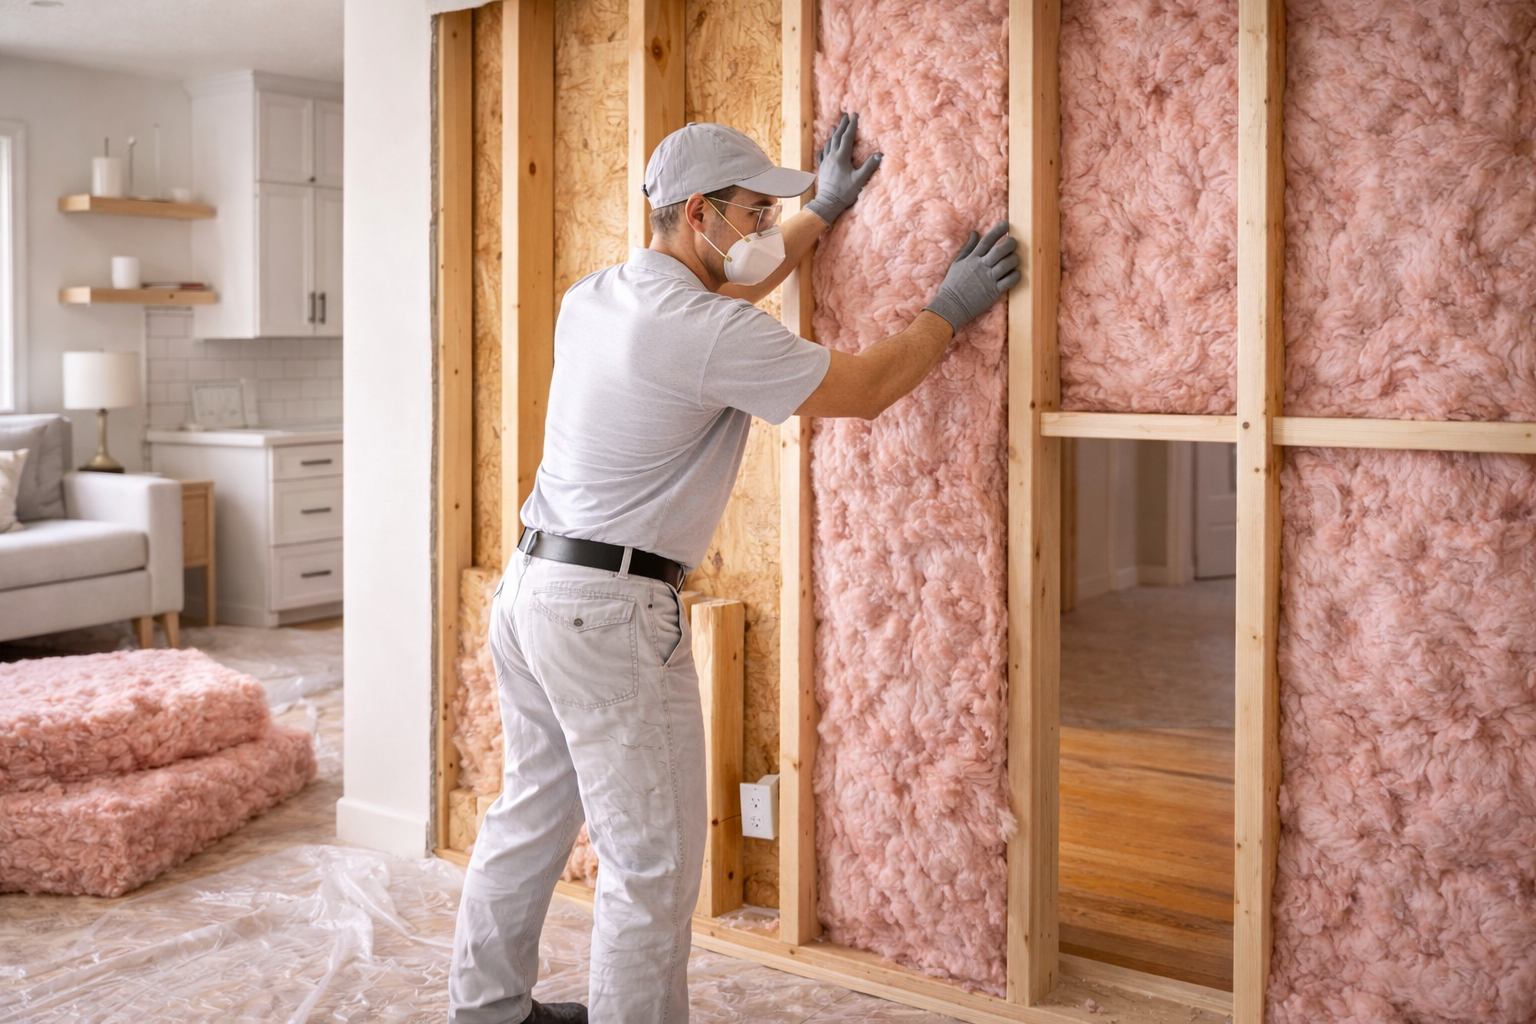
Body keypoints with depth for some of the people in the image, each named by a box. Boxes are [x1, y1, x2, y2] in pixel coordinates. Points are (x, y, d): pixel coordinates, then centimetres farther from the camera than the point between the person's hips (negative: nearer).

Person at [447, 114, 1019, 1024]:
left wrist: (819, 215, 34)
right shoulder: (712, 335, -18)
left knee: (532, 817, 21)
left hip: (531, 586, 10)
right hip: (610, 611, -10)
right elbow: (865, 390, -9)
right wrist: (952, 308, 7)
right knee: (653, 860, 0)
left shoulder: (593, 297, 8)